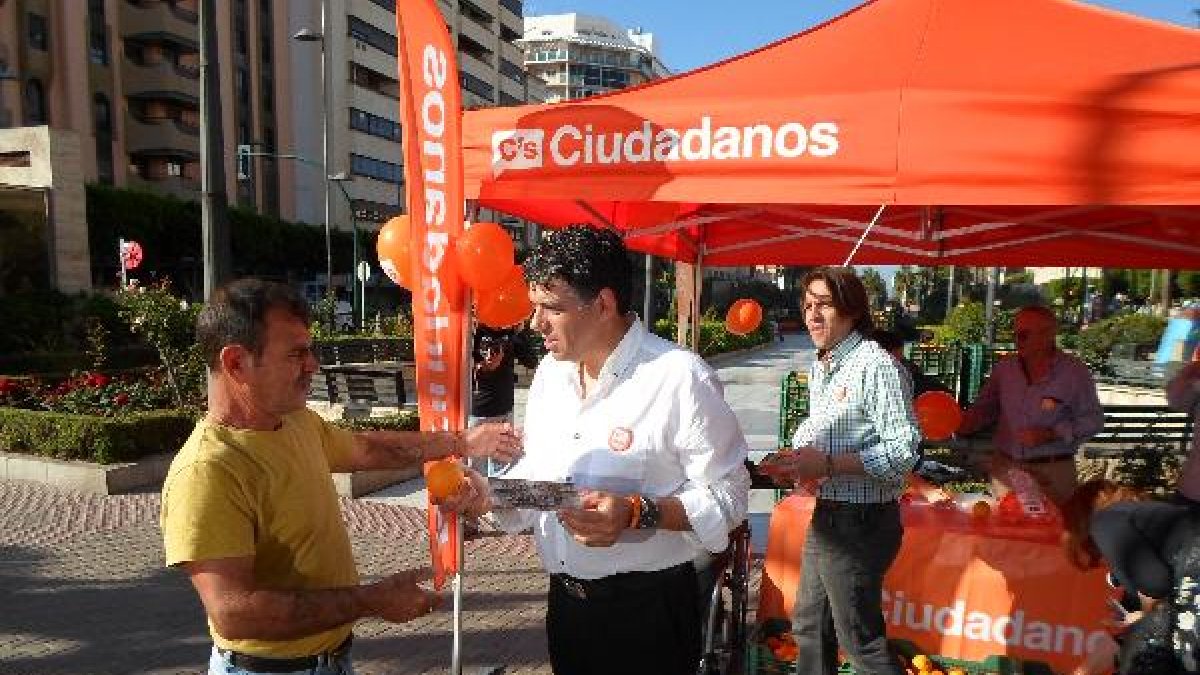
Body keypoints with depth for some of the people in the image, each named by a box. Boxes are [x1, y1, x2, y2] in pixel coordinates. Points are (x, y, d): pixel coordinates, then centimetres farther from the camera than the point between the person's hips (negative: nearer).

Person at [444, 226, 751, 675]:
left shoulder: (681, 377, -18)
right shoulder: (550, 372, 5)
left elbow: (727, 495, -16)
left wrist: (638, 514, -28)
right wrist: (490, 493, -6)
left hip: (648, 608, -6)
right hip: (565, 600, 6)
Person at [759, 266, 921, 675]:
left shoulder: (877, 365, -18)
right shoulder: (819, 367, 9)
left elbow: (904, 450, -22)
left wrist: (827, 465, -25)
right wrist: (793, 457, 2)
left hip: (861, 521, -9)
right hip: (826, 515, 9)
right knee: (809, 627, 21)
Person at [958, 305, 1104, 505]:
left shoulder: (1074, 372, -6)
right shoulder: (1004, 368, 4)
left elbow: (1093, 420, -4)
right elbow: (985, 407, 14)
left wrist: (1050, 434, -16)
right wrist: (965, 422, -6)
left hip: (1053, 473, -3)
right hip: (1005, 468, 3)